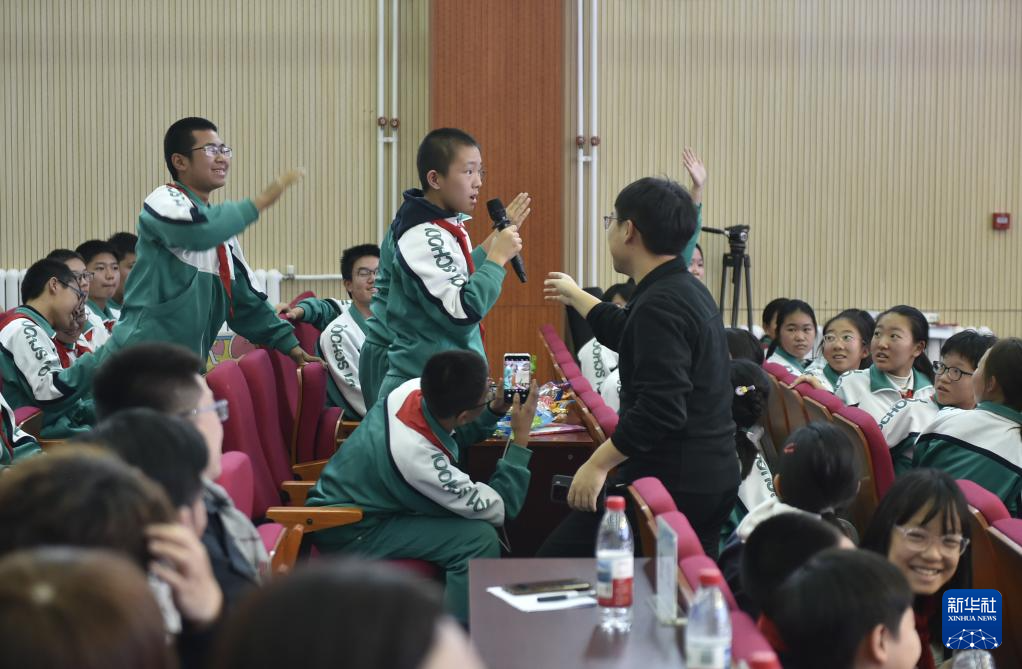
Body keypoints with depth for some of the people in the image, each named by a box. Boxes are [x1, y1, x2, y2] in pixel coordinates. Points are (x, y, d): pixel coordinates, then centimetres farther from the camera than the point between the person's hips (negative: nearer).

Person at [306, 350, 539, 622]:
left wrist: (495, 410, -6)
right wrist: (521, 437, -21)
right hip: (347, 529, -9)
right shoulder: (416, 456, -35)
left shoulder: (415, 390, -15)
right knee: (480, 539, -19)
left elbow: (455, 439, 11)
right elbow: (500, 510, -22)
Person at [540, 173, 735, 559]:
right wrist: (575, 297, 46)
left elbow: (659, 408, -27)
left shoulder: (660, 305, -19)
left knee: (555, 568, -3)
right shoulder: (689, 291, 13)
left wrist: (599, 463, -21)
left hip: (671, 483, -10)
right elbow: (632, 336, 33)